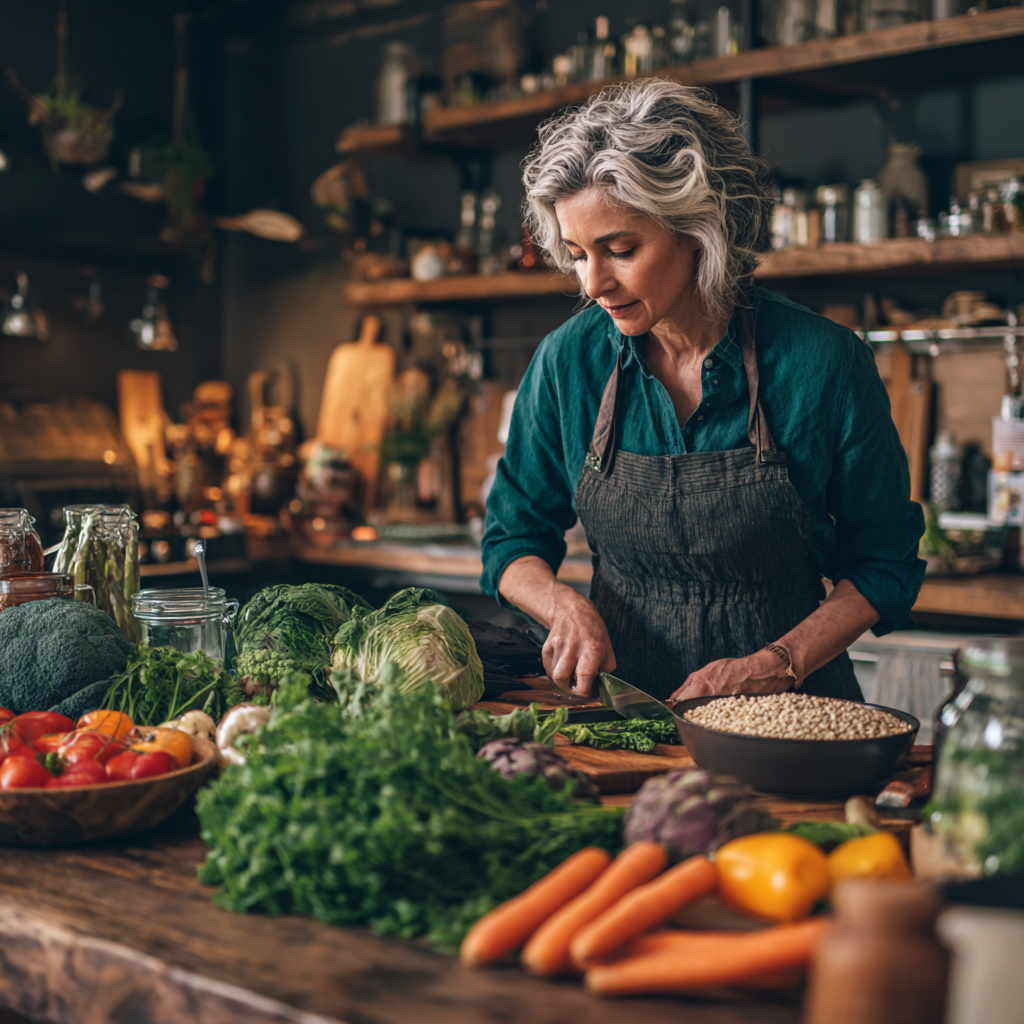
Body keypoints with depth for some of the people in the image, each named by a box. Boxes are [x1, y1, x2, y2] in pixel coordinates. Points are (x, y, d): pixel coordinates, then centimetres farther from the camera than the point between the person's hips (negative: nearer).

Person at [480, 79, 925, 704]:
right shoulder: (567, 361, -2)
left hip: (788, 712, -1)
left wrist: (775, 666, -12)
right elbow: (513, 542, 10)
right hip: (623, 693, 2)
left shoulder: (823, 364, -9)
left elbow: (886, 563, 1)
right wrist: (564, 605, -11)